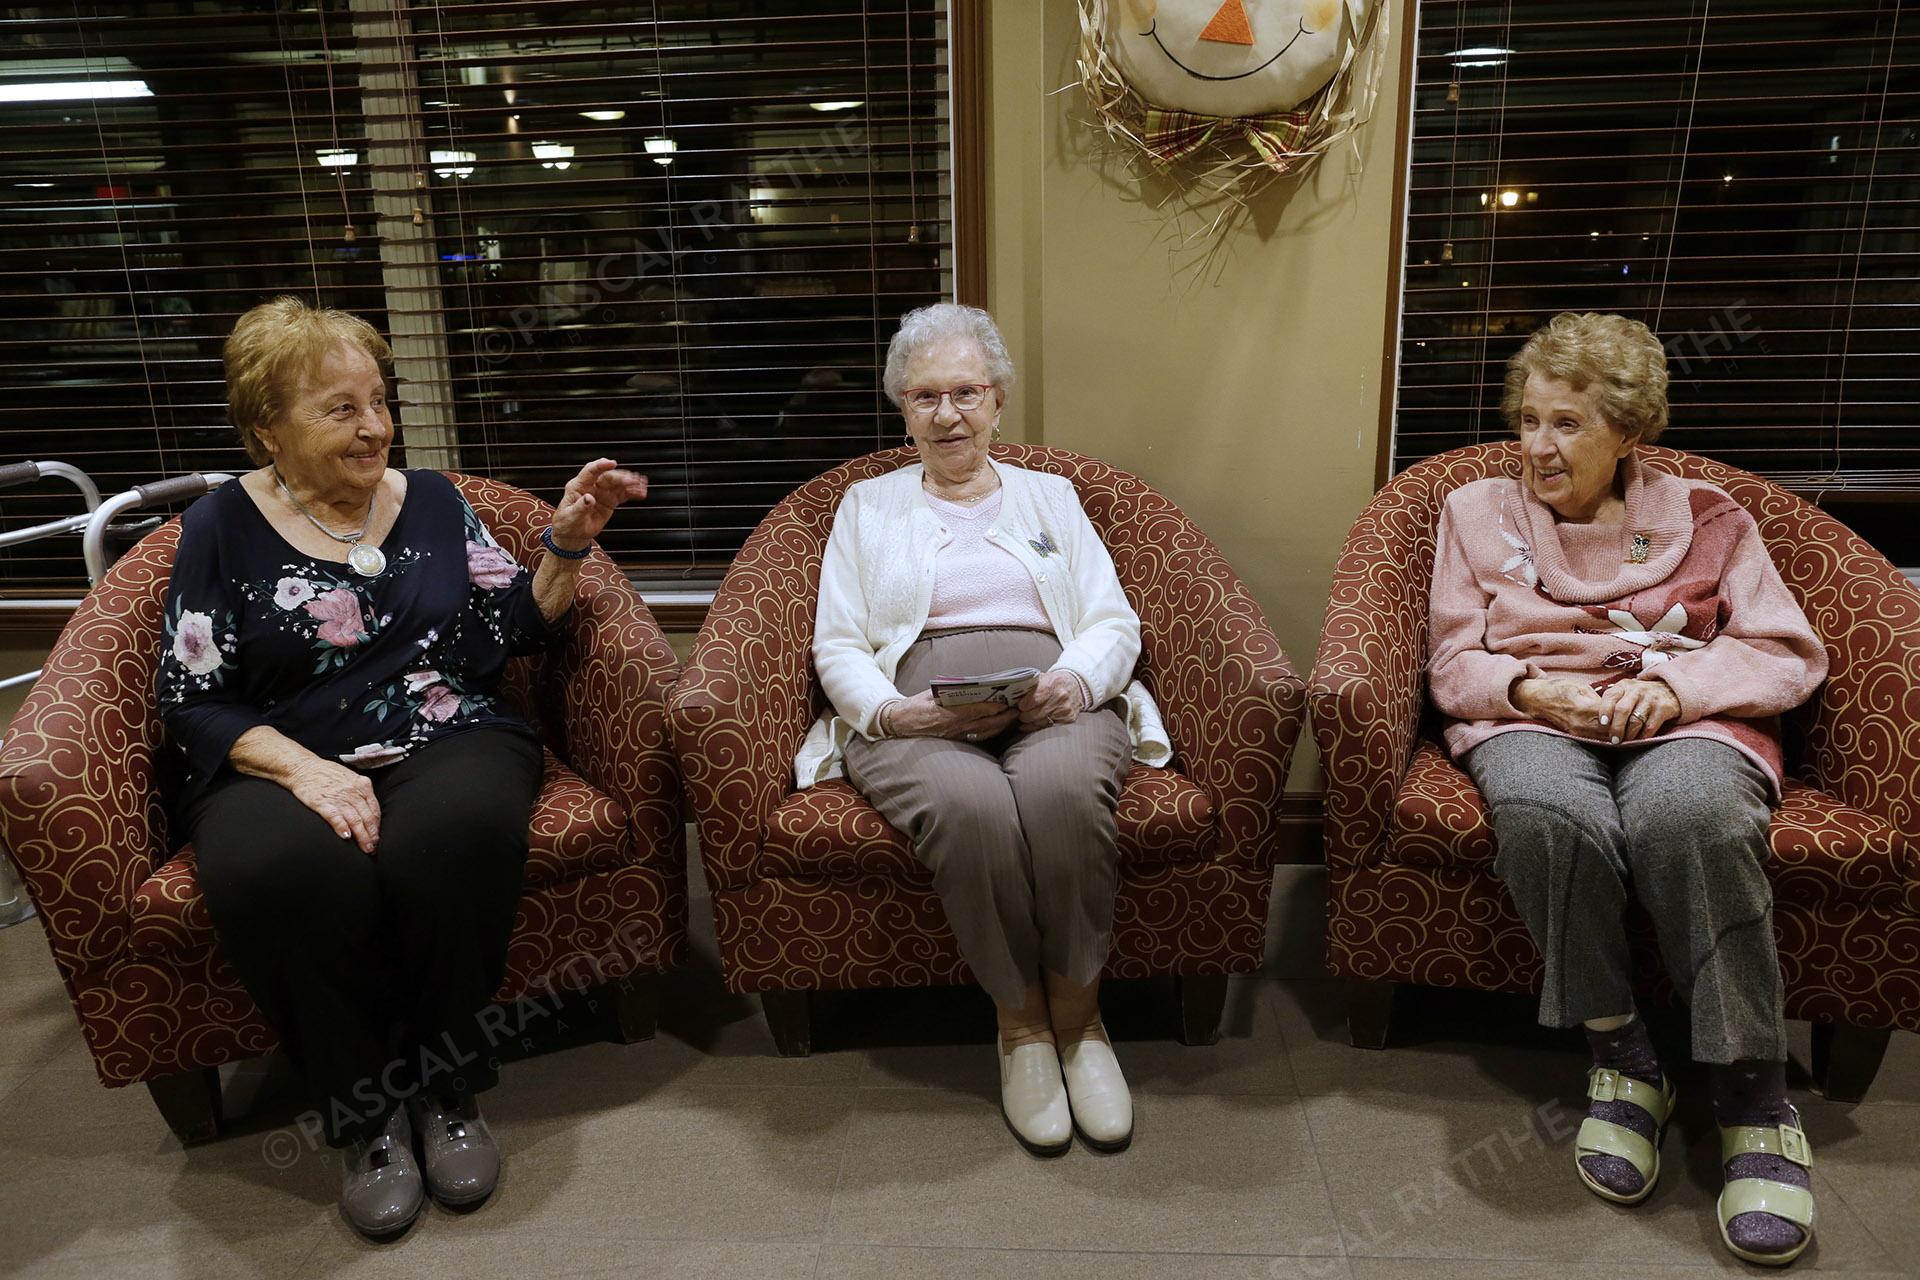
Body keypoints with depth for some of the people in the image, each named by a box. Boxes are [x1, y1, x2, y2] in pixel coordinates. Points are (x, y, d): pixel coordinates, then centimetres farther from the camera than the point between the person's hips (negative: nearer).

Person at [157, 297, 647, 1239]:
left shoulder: (432, 501, 13)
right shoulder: (223, 527, 7)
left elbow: (521, 628, 11)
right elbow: (193, 701, 0)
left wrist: (568, 545, -5)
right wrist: (305, 769, -17)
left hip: (448, 742, 1)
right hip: (280, 765, -1)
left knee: (458, 830, -35)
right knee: (282, 868, -36)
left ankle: (445, 1087, -13)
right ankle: (365, 1113, -13)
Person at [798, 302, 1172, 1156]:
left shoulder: (1050, 496, 25)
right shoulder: (868, 505, 22)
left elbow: (1115, 623, 14)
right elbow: (836, 648, 12)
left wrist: (1077, 681, -10)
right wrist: (891, 711, -10)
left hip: (1052, 701, 1)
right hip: (915, 714, 0)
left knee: (1062, 791, -36)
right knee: (972, 807, -36)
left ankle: (1078, 1014, -16)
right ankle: (1020, 1022, -14)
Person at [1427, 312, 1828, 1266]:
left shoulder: (1704, 518, 16)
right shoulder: (1478, 512, 18)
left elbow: (1788, 655, 9)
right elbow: (1452, 665, 12)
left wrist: (1678, 682, -11)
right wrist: (1527, 687, -10)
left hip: (1684, 720, 0)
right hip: (1533, 719, 1)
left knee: (1688, 813, -38)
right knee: (1546, 811, -38)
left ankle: (1754, 1093, -23)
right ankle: (1618, 1057, -19)